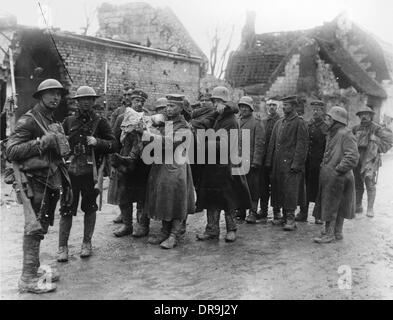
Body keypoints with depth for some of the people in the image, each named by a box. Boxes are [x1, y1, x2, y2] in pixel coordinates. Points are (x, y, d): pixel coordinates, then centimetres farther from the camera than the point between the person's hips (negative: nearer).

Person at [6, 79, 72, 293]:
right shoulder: (28, 121, -11)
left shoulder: (54, 122, 16)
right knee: (35, 229, -5)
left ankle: (35, 268, 27)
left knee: (40, 227, 15)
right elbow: (11, 151, -19)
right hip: (36, 182, -8)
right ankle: (28, 279, 3)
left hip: (51, 182, 8)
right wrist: (42, 142, -23)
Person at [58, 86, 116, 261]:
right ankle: (62, 247, 11)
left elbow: (113, 144, -1)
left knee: (90, 208, 9)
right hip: (70, 170, 1)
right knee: (66, 209, 1)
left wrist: (97, 142, -18)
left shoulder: (100, 122, 4)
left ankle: (87, 243, 24)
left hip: (90, 171, -1)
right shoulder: (68, 121, 10)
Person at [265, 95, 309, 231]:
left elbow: (302, 145, -9)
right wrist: (269, 161, 10)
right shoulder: (279, 123, 17)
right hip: (278, 163, 7)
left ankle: (290, 218, -5)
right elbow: (272, 143, 17)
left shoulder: (299, 122, -4)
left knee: (290, 190, -8)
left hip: (291, 163, -7)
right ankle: (285, 216, 18)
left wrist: (296, 164, -16)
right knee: (279, 189, 8)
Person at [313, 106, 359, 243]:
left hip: (337, 177, -9)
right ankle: (337, 232, 26)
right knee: (337, 206, 16)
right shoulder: (331, 133, 13)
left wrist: (337, 169, -20)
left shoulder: (346, 135, -16)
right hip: (328, 176, 9)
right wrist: (324, 165, 13)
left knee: (330, 206, -3)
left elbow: (353, 157, -23)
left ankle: (329, 234, 6)